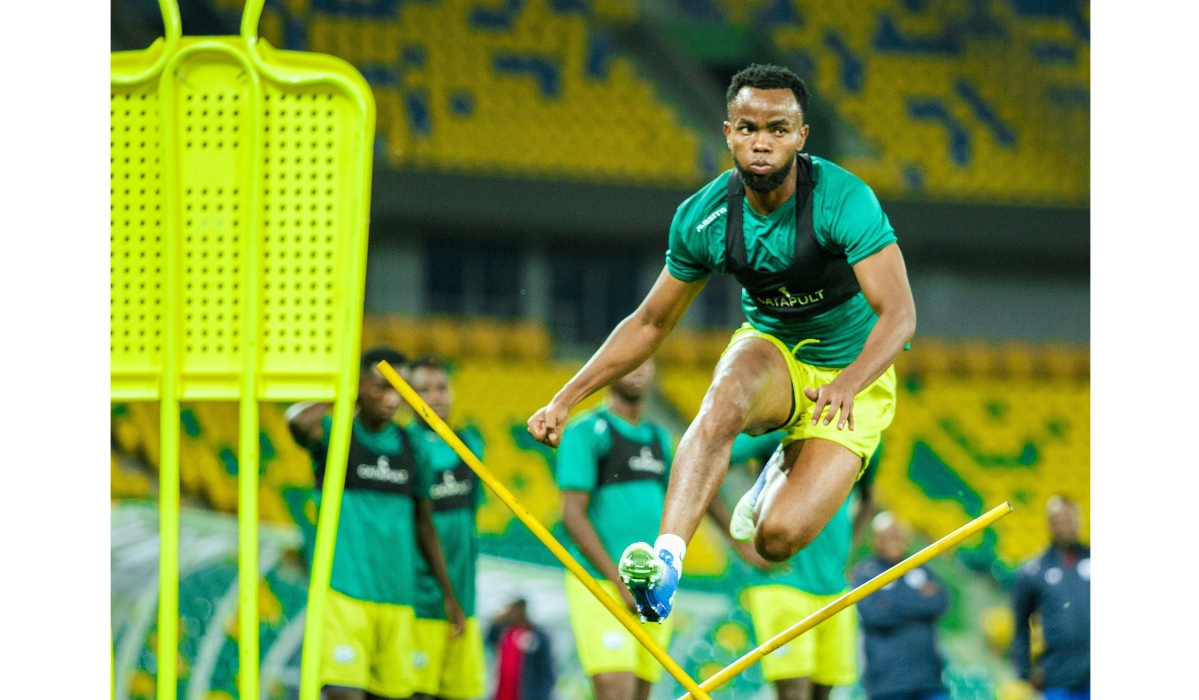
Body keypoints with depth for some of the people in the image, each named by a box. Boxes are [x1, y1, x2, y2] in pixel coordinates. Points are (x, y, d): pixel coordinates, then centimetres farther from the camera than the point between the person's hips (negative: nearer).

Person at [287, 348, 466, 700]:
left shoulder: (409, 447, 12)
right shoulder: (336, 435, -2)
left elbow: (424, 525, 21)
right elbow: (300, 421, -27)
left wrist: (449, 595, 22)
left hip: (397, 599, 5)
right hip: (343, 590, -5)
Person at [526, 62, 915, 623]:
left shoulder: (843, 200, -25)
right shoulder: (703, 217, -12)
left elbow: (899, 313, -33)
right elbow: (650, 324, 2)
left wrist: (848, 384, -52)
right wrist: (566, 399, -5)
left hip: (851, 373, -3)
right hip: (769, 351, 3)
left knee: (778, 538, -21)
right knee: (724, 399, -36)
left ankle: (783, 475, 15)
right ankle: (666, 560, -42)